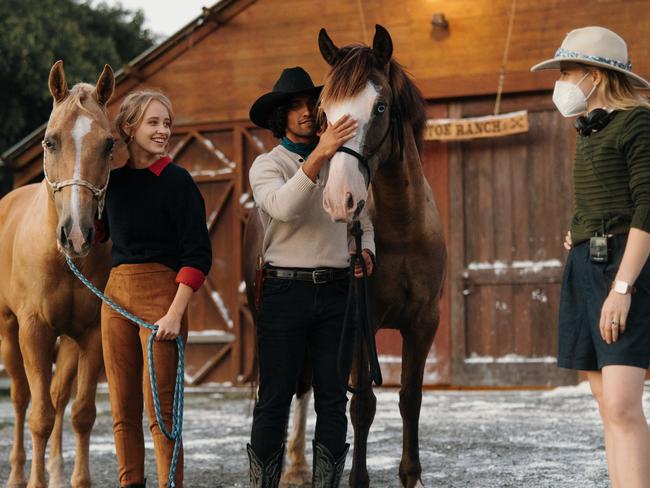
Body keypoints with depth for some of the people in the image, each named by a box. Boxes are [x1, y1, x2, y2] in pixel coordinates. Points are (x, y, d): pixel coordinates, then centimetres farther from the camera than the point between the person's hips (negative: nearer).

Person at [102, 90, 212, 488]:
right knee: (123, 410, 10)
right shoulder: (113, 178, 9)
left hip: (160, 291, -6)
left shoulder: (177, 181, -6)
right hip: (116, 293, 6)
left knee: (160, 408, -6)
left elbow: (198, 254, -10)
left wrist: (176, 313, -17)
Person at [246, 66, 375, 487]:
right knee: (275, 401, -1)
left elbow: (363, 223, 19)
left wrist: (365, 252, -3)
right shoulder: (267, 166, 1)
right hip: (285, 290, -3)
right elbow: (284, 207, -21)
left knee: (333, 400, 5)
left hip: (337, 291, 3)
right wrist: (319, 155, -31)